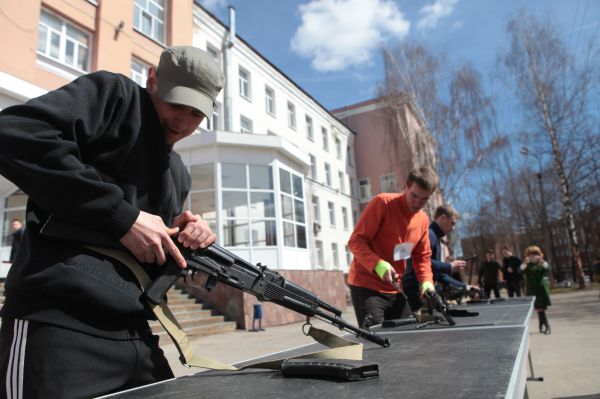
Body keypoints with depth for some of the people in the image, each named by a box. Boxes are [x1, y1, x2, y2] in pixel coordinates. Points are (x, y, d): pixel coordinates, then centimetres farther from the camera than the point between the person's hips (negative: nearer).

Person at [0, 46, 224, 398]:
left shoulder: (178, 174, 20)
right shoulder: (114, 94, 0)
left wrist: (185, 239, 1)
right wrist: (122, 215, -17)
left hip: (134, 334, 8)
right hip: (60, 325, -7)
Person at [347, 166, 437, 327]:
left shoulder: (423, 220, 7)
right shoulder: (382, 203, -13)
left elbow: (422, 256, 15)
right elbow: (356, 241, -16)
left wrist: (426, 281, -4)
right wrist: (378, 265, -30)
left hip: (395, 290, 7)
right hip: (367, 286, -6)